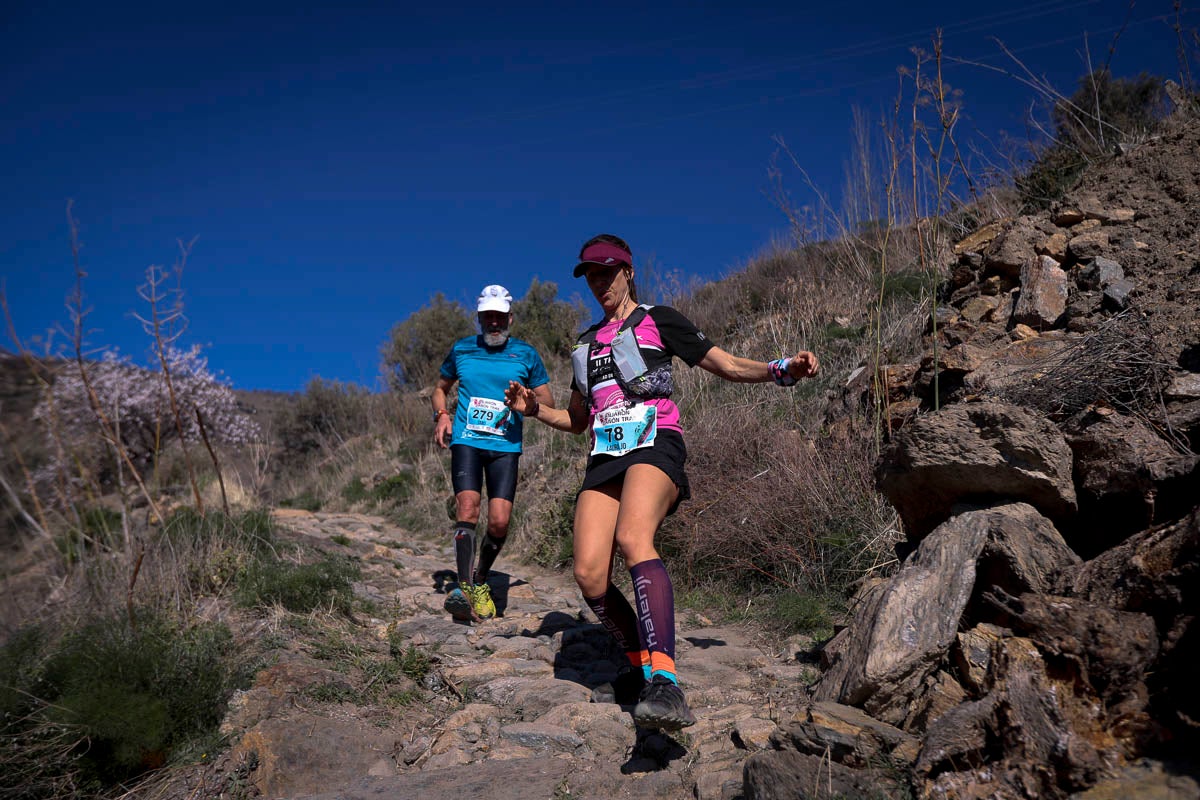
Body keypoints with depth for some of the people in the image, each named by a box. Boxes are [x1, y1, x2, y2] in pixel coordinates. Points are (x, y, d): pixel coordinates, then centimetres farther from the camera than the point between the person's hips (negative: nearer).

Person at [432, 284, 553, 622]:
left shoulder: (526, 354, 8)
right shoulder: (462, 349, 11)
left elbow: (548, 403, 10)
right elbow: (440, 388, 23)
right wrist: (442, 415, 3)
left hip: (505, 445, 0)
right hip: (466, 441, 0)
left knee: (500, 521, -9)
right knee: (467, 507, -21)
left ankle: (481, 581, 17)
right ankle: (465, 588, -21)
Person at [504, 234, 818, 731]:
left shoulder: (657, 320, 11)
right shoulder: (587, 343, 27)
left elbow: (726, 365, 8)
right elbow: (577, 421, 31)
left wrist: (780, 369, -9)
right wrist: (533, 409, 13)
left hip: (655, 444, -5)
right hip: (605, 457, 5)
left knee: (633, 539, -35)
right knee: (589, 574, -14)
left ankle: (665, 685, -44)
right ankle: (640, 667, 10)